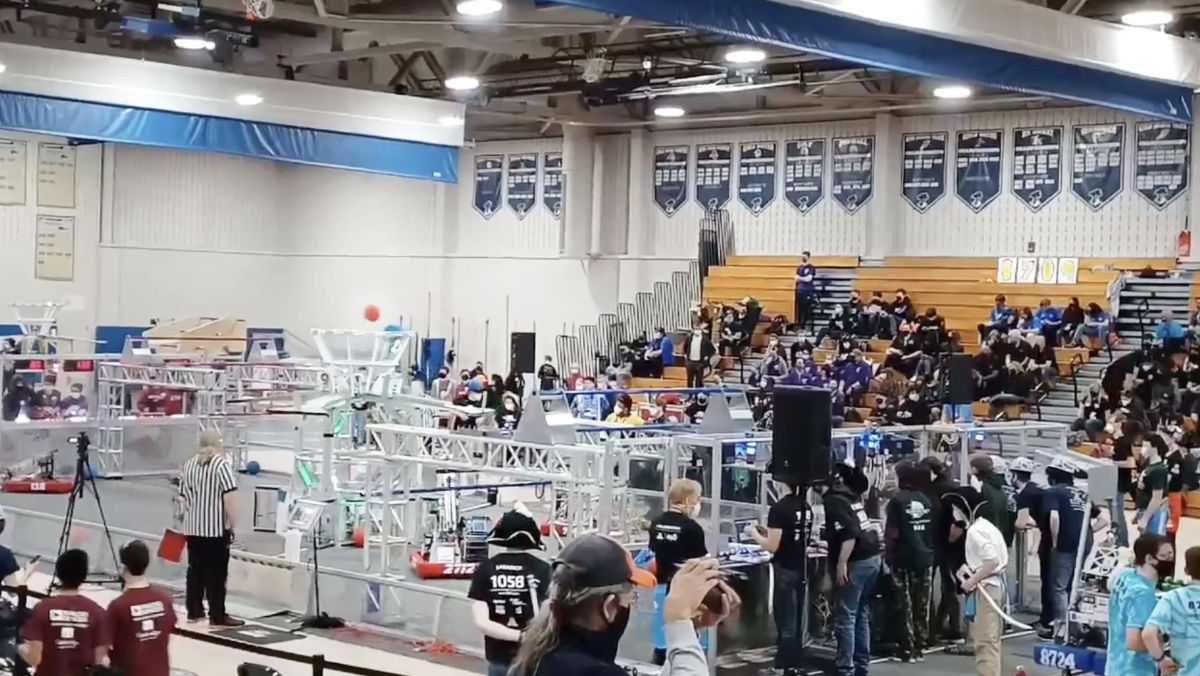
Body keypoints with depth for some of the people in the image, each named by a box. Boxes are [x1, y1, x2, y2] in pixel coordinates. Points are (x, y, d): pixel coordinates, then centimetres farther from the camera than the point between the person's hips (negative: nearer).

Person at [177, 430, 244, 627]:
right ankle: (217, 616, -3)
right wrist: (233, 524, -9)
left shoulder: (189, 464, 12)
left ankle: (194, 612, 17)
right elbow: (229, 498, -15)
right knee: (216, 573, -3)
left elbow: (183, 497, 16)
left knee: (195, 570, 13)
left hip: (193, 526, 6)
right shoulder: (222, 464, -8)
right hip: (216, 527, -6)